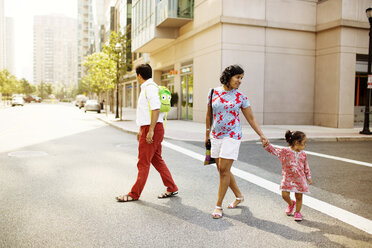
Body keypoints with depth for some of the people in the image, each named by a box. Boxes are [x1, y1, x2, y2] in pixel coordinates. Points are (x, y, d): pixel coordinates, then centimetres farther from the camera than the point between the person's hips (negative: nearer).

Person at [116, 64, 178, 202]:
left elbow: (156, 110, -22)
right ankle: (172, 188, 22)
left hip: (152, 129, -10)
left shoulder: (150, 87, -14)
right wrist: (141, 130, 26)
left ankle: (134, 194, 8)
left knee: (143, 163, -2)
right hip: (149, 129, 10)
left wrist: (150, 131, -24)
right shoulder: (146, 88, 19)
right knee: (156, 160, 15)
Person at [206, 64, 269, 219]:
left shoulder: (241, 97, -1)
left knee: (224, 170, -8)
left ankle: (218, 206, 4)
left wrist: (261, 135, -2)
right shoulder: (213, 92, 3)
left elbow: (251, 118, 4)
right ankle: (239, 196, 30)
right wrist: (207, 134, 17)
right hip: (216, 136, 4)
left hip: (232, 136, -3)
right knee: (222, 170, 9)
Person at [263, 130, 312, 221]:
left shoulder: (303, 154, 3)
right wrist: (267, 145, -33)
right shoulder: (285, 151, -9)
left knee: (299, 197, 5)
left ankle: (297, 212, 27)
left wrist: (308, 177, 13)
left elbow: (306, 167, 12)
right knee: (285, 195, -3)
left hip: (299, 179, 2)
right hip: (287, 178, -2)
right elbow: (274, 151, -16)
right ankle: (291, 204, 31)